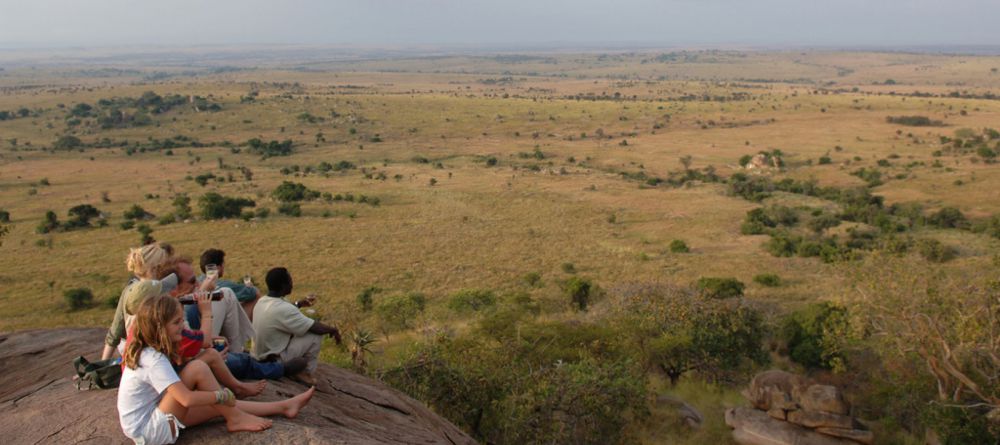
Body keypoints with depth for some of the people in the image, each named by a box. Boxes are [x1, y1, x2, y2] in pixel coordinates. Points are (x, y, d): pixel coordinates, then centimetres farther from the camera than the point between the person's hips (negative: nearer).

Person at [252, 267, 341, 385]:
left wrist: (298, 304, 15)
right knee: (316, 333, -10)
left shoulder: (262, 301, -2)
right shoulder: (283, 309, -28)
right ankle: (304, 372, 3)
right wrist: (333, 330, -4)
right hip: (276, 360, -9)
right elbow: (317, 328, -22)